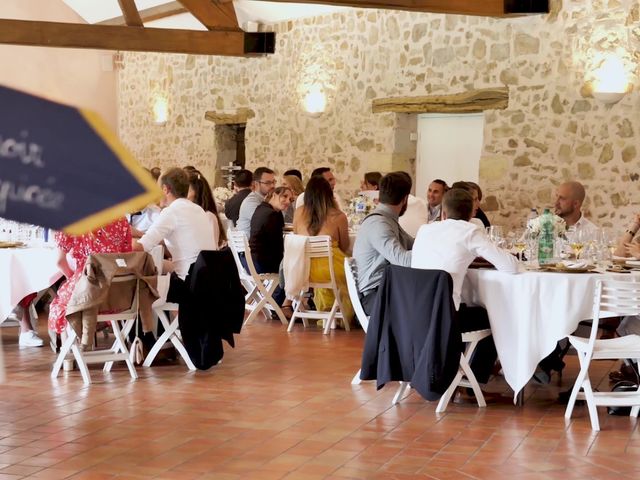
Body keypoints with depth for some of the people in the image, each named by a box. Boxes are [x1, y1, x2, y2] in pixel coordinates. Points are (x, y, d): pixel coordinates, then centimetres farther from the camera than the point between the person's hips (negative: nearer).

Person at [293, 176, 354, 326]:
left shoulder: (299, 212, 2)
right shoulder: (338, 216, -8)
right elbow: (344, 247, 6)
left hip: (304, 268, 4)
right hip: (331, 268, -4)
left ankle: (324, 313, 44)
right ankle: (347, 318, 33)